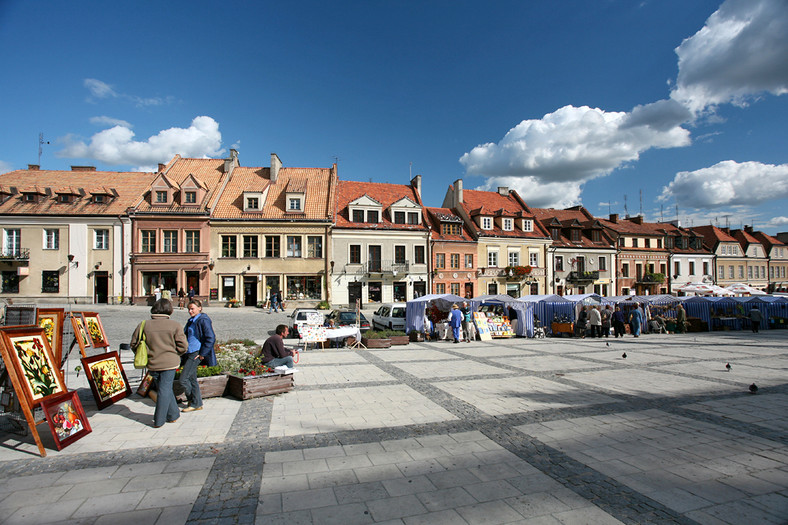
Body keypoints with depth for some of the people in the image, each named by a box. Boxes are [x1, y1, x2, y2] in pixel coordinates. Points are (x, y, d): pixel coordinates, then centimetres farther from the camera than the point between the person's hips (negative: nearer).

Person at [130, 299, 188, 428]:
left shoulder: (144, 325, 0)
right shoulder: (174, 325, -9)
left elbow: (134, 344, 7)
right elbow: (183, 346, -9)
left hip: (152, 364, 4)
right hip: (169, 363, -3)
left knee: (164, 389, 16)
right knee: (165, 390, 4)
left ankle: (174, 415, 28)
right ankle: (159, 421, 8)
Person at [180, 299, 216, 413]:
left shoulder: (203, 320, -13)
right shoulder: (191, 321, 14)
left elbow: (211, 338, -18)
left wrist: (202, 354, -17)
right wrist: (183, 352, 18)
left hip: (196, 354, -9)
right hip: (189, 352, 9)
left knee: (183, 379, -7)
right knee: (191, 379, 12)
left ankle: (194, 402, 11)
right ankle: (197, 404, 21)